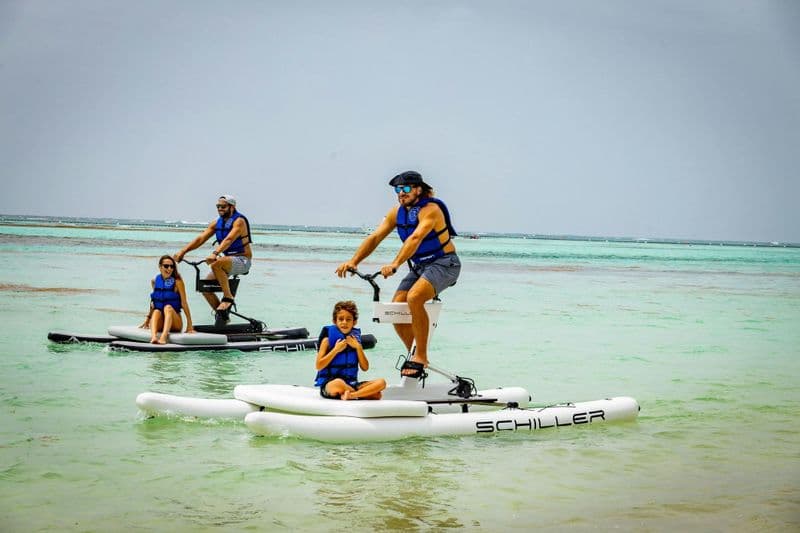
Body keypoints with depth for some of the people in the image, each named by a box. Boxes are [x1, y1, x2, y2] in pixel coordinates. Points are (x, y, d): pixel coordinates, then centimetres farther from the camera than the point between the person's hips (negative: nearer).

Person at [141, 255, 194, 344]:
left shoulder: (177, 281, -6)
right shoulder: (154, 281, 5)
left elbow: (184, 303, -9)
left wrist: (189, 325, -13)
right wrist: (148, 318, 17)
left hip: (175, 324, -3)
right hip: (159, 324, 3)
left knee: (168, 307, -29)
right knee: (156, 312, -27)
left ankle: (164, 336, -53)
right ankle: (153, 336, -55)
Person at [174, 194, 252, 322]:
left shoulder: (239, 221, -14)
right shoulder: (217, 222, 9)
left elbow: (229, 239, -31)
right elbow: (201, 238, 2)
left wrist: (215, 253, -47)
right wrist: (183, 251, -10)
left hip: (242, 260, -8)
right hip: (228, 260, 8)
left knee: (216, 264, -36)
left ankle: (228, 297, -24)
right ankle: (222, 316, 11)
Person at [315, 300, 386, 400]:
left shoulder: (355, 339, 12)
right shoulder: (328, 339, 1)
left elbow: (365, 368, 7)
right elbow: (319, 366, -8)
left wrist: (358, 347, -4)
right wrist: (336, 350, -12)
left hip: (351, 384, 5)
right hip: (329, 384, -5)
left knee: (381, 382, -18)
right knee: (338, 383, -42)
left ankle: (350, 395, -31)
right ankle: (365, 394, -19)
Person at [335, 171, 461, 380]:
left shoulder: (430, 209, -20)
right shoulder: (397, 212, 2)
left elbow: (415, 238, -35)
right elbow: (374, 237, -5)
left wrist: (395, 264, -47)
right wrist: (353, 261, -19)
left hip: (444, 263, -8)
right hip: (419, 266, 8)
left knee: (414, 298, -32)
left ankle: (420, 357, -22)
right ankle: (414, 355, 10)